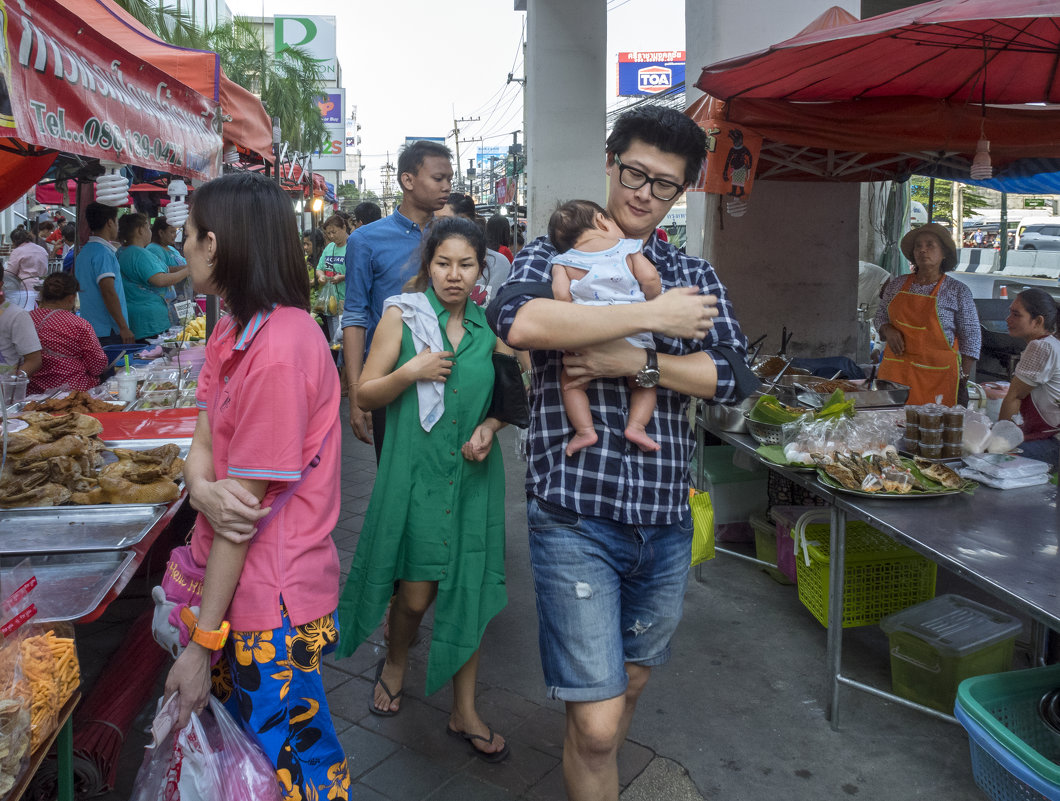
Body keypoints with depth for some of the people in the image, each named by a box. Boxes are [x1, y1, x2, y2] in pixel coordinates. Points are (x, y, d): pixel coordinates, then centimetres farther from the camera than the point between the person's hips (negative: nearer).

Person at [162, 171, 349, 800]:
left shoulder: (278, 352, -25)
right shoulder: (233, 331, 5)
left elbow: (248, 506, -22)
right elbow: (202, 442, 5)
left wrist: (204, 643, -15)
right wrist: (204, 489, -20)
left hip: (272, 598, -8)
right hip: (233, 578, 9)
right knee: (245, 744, 24)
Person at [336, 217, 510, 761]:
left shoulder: (489, 326, 6)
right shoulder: (402, 315, -2)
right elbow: (365, 395, -1)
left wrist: (490, 427, -3)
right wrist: (409, 374, -18)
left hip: (473, 475, 3)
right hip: (416, 472, -2)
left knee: (470, 591, 6)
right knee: (416, 593, 3)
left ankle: (464, 711, 24)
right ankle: (395, 663, 38)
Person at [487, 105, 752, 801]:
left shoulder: (696, 276, 11)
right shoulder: (555, 253, 1)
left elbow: (734, 377, -2)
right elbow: (516, 320, -22)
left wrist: (636, 362, -17)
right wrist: (652, 315, -20)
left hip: (666, 521, 5)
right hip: (576, 517, -4)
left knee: (629, 685, 23)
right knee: (596, 720, -4)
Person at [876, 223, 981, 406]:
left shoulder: (958, 291, 1)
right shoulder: (896, 285, 9)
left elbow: (971, 338, 1)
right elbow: (881, 317, 21)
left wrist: (963, 381, -5)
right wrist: (888, 330, -3)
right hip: (895, 371, 3)